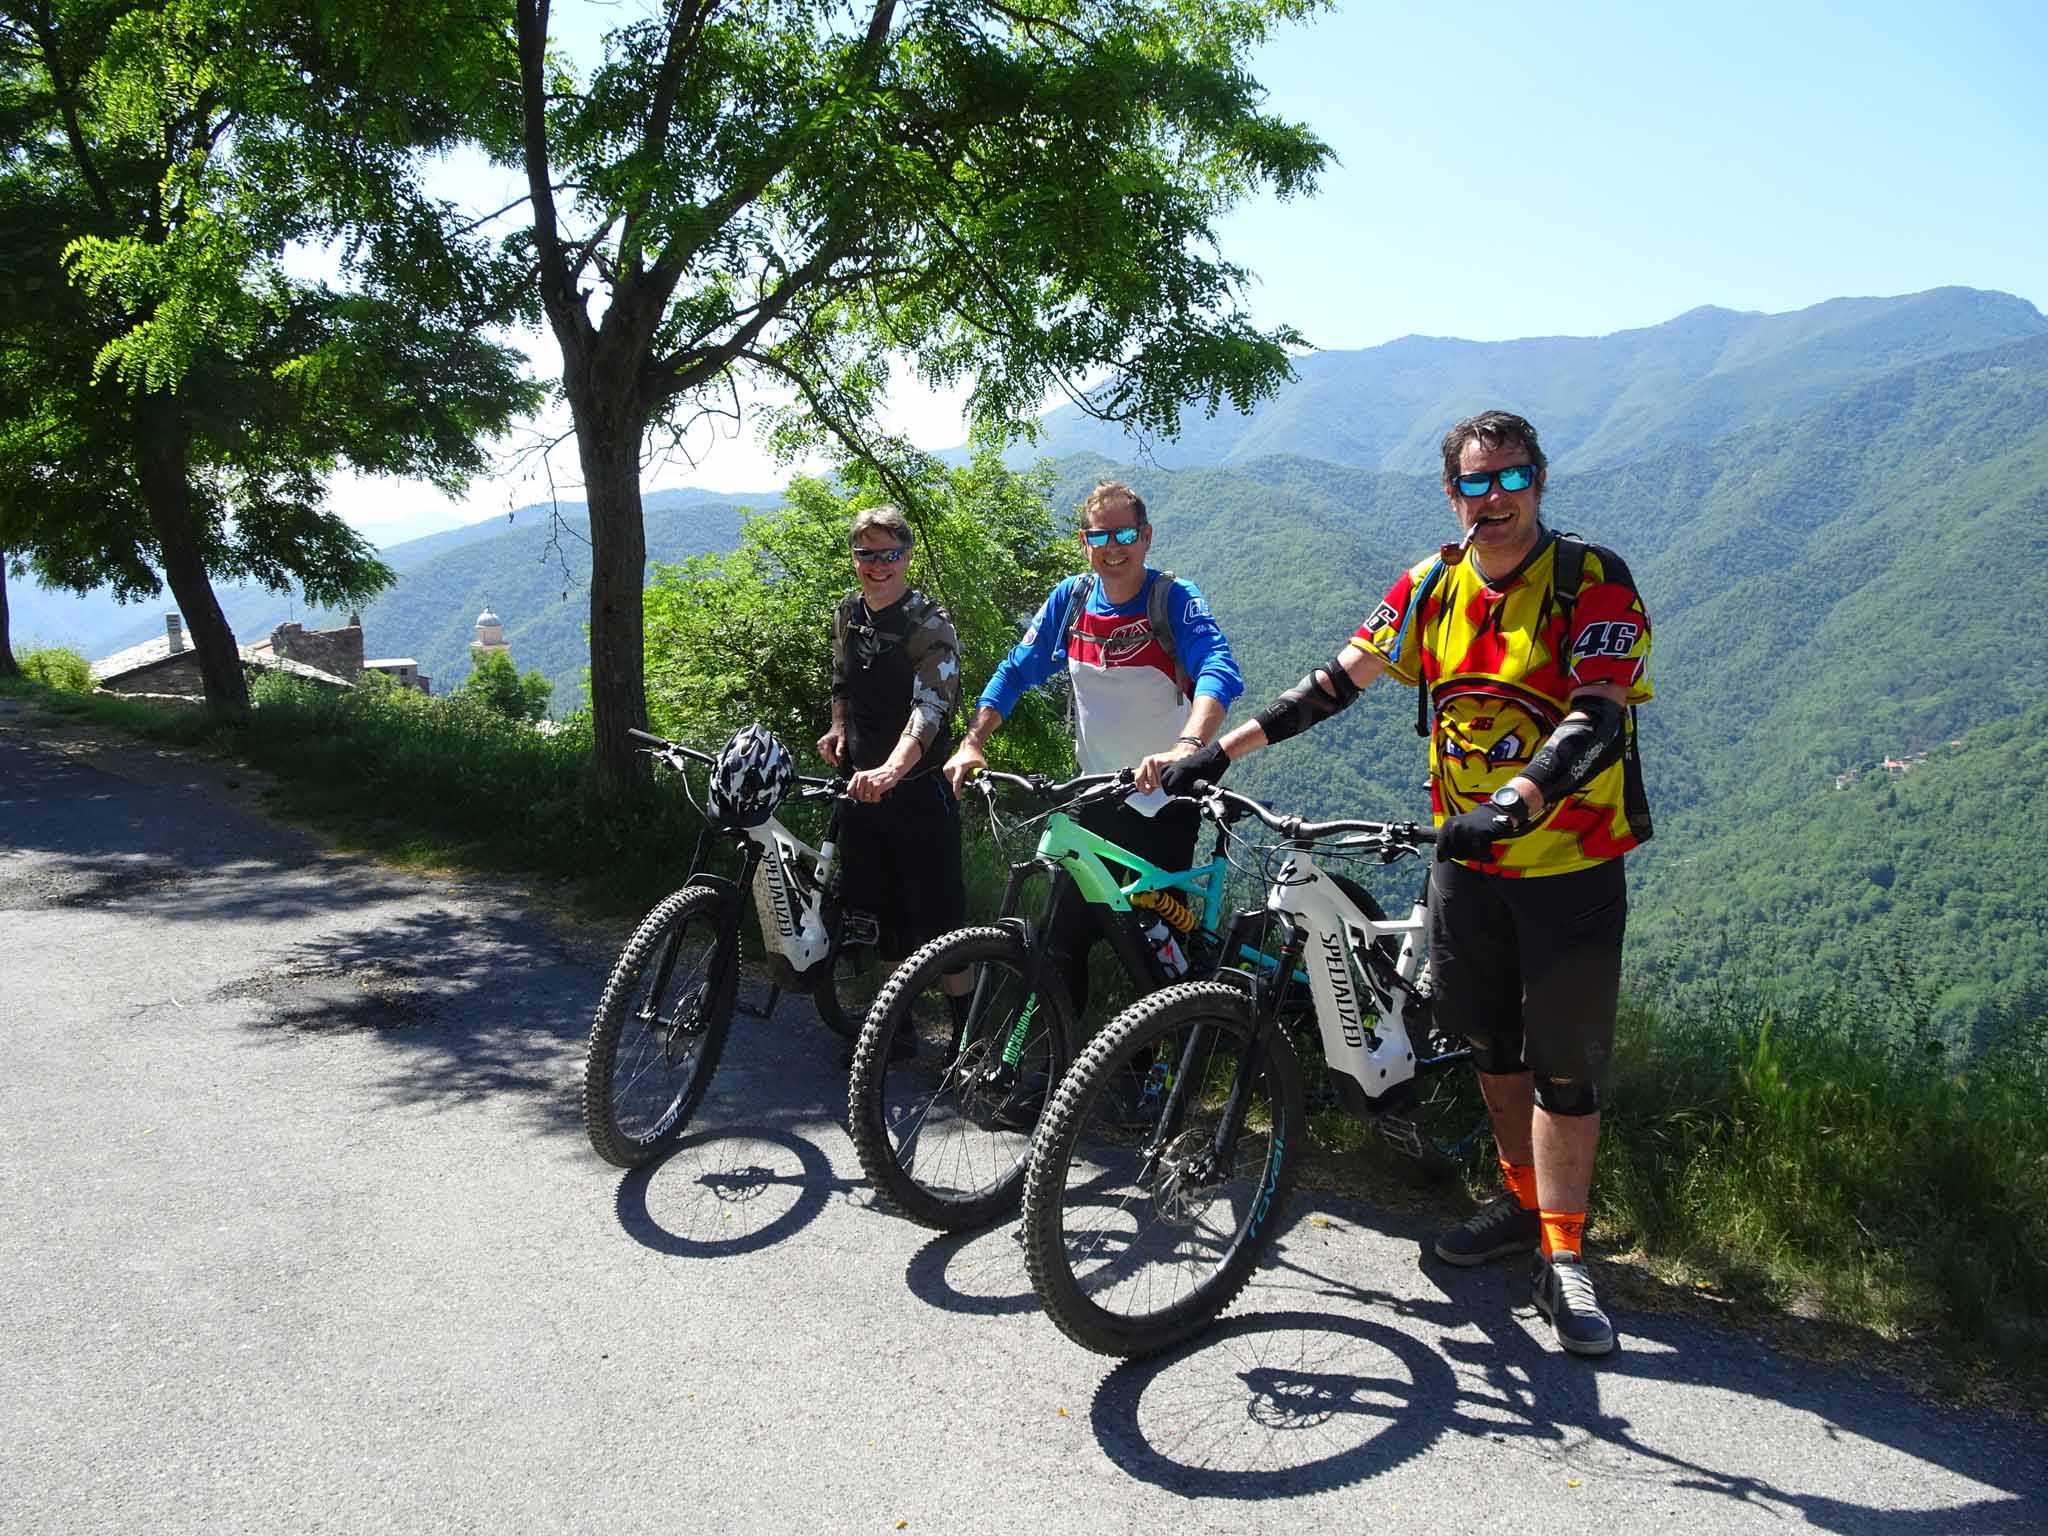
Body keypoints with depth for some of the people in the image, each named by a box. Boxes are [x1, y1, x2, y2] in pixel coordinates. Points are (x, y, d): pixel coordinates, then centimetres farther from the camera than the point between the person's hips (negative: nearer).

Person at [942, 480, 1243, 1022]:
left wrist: (1186, 746, -49)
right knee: (1064, 939, 1)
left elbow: (1219, 671, -31)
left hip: (1166, 800, -3)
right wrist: (971, 745, -9)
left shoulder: (1175, 599, -14)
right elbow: (1015, 673, 5)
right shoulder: (1070, 600, 0)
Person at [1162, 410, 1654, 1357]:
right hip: (1467, 859, 5)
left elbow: (1596, 719, -25)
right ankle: (1525, 1204, 34)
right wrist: (1222, 750, -2)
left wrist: (1515, 801, -42)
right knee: (1490, 1044, 15)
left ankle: (1563, 1259, 12)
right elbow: (1336, 683, 4)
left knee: (1564, 1067, 0)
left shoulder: (1592, 581, -13)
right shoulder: (1431, 588, 2)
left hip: (1571, 864, -5)